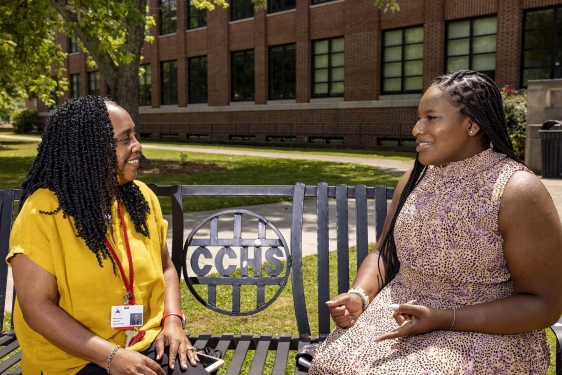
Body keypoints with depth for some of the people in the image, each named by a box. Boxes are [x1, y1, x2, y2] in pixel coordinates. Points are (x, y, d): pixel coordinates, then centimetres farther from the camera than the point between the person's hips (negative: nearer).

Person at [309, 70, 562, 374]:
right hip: (401, 314, 5)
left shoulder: (518, 192, -13)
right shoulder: (415, 178, 6)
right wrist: (360, 294, -7)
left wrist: (443, 319, -20)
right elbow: (383, 253, 14)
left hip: (485, 333, -5)